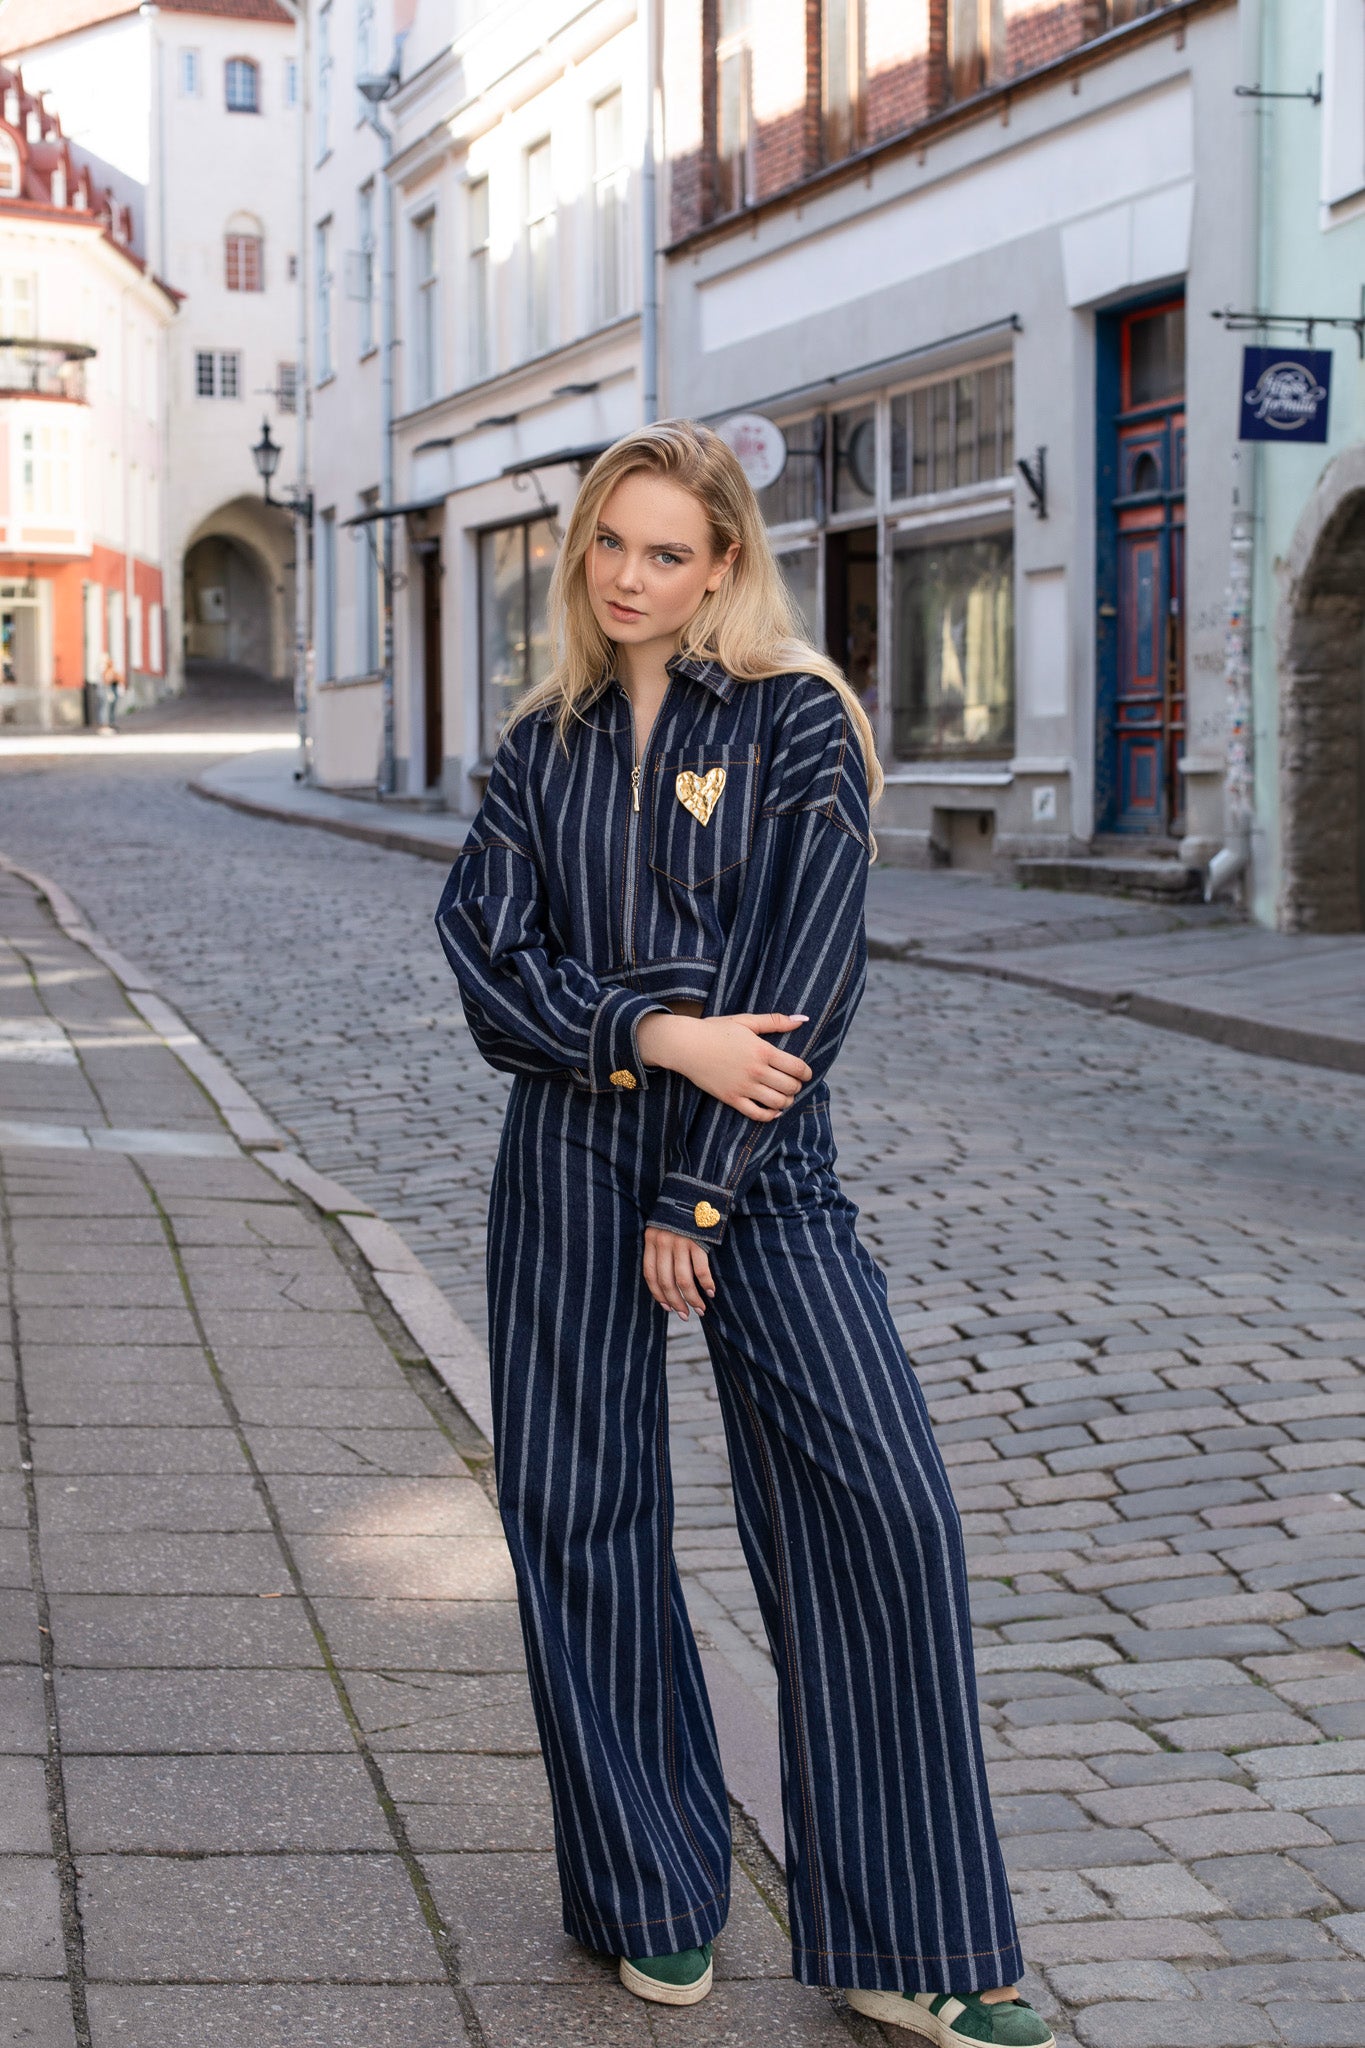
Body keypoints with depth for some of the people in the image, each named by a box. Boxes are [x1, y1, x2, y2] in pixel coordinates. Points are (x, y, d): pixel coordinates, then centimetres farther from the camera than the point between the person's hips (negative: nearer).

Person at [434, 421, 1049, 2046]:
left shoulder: (798, 723, -1)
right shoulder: (542, 748, 10)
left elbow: (806, 974, -8)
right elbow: (488, 954, 1)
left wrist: (696, 1194, -11)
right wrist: (661, 1033, -15)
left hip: (756, 1160, -3)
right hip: (571, 1152, 3)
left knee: (881, 1508, -12)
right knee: (581, 1514, 4)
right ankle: (649, 1900, 20)